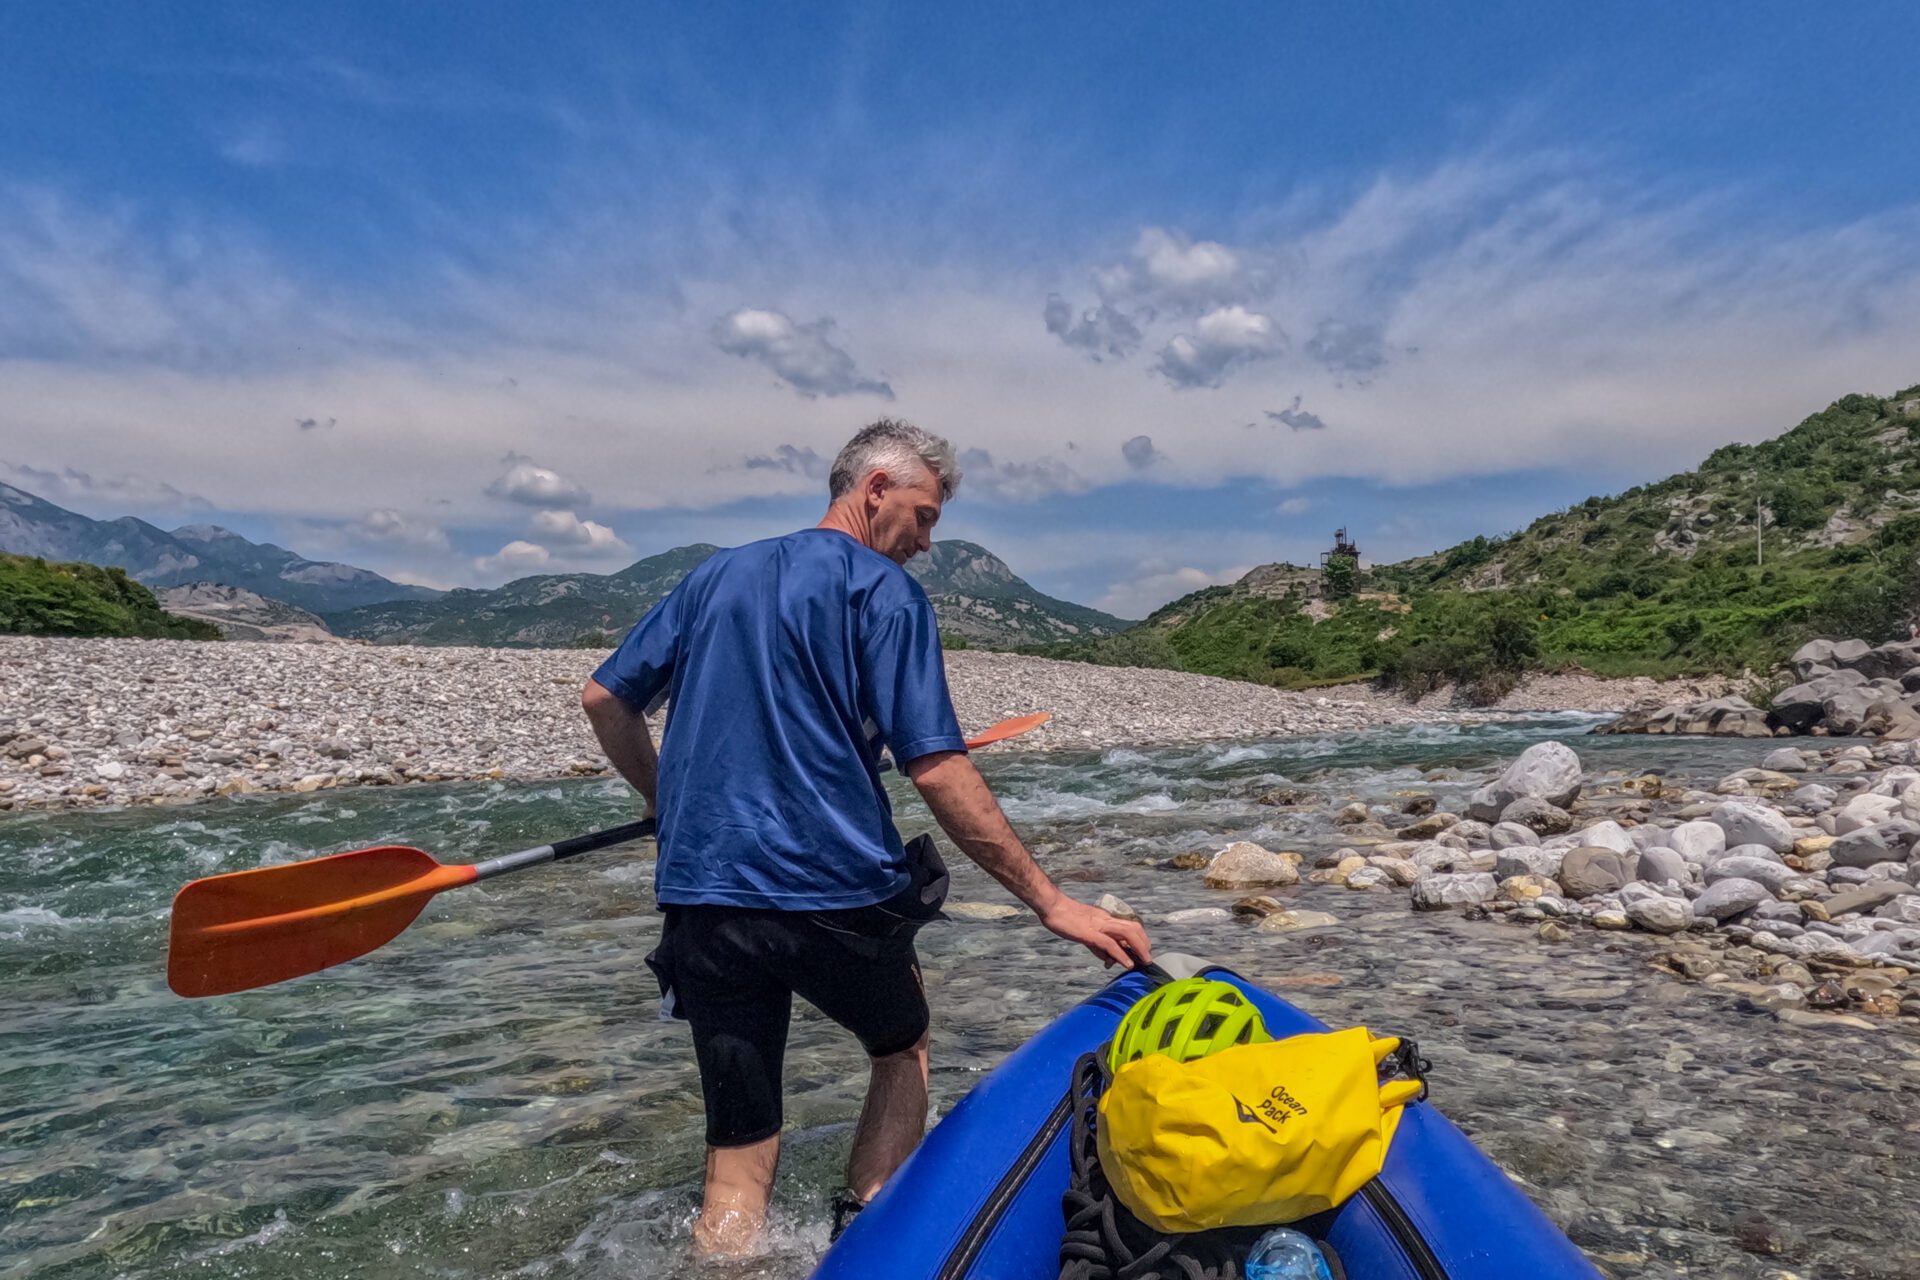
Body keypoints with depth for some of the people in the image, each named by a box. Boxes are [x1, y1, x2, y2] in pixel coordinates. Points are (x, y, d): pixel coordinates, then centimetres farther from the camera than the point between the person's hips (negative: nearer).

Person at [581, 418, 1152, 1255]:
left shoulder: (714, 576, 14)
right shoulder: (883, 590, -4)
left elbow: (604, 699, 16)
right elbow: (936, 771, -14)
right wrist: (1052, 904, -11)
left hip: (699, 900, 5)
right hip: (832, 895, -4)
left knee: (736, 1168, 13)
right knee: (902, 1048, 26)